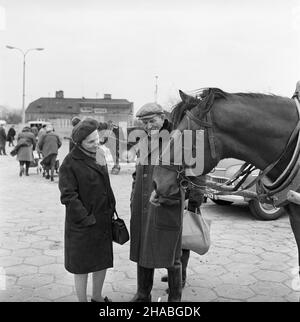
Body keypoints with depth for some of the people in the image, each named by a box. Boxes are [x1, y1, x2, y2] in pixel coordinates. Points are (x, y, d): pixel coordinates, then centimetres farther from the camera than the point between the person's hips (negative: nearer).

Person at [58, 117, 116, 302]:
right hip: (82, 225, -7)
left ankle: (98, 297, 38)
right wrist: (87, 218, -17)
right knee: (82, 266, 7)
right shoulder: (70, 163, -14)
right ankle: (82, 299, 26)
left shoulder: (98, 156, 9)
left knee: (103, 261, 18)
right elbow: (68, 196, -16)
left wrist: (111, 209, 11)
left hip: (104, 221, 7)